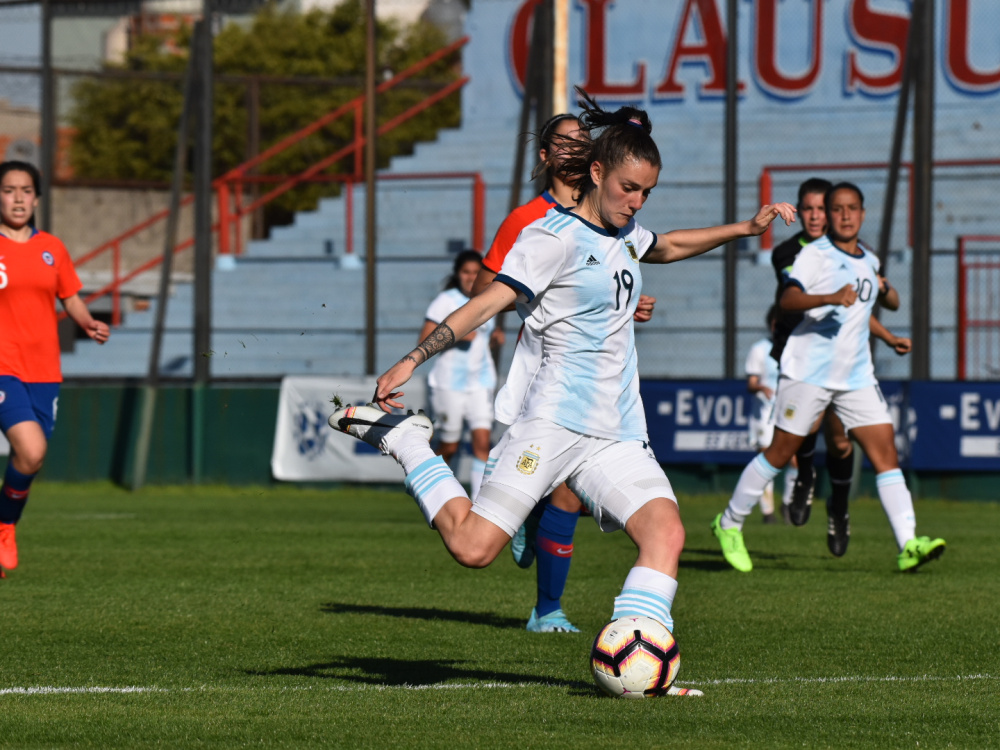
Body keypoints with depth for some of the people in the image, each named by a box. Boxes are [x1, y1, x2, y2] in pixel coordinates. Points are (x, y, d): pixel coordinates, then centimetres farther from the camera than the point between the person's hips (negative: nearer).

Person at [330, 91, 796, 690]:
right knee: (473, 547, -12)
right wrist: (413, 361, -22)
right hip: (555, 421, -7)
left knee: (666, 529, -18)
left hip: (619, 434, 7)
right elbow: (489, 302, -13)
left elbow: (669, 247, 43)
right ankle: (402, 438, 8)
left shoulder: (625, 233, 18)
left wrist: (746, 229, 37)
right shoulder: (555, 237, -6)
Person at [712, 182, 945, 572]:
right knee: (780, 452, 1)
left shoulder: (869, 260, 15)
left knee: (885, 450, -7)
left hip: (857, 376, 6)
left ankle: (908, 544, -14)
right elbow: (788, 299, -23)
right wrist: (830, 298, -39)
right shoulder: (815, 254, -6)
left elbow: (892, 302, 35)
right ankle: (729, 523, 19)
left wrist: (885, 288, 12)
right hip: (809, 372, -6)